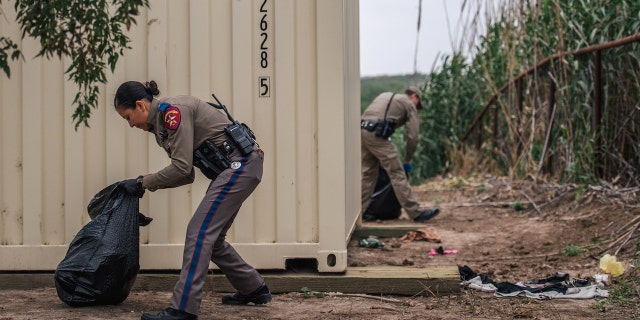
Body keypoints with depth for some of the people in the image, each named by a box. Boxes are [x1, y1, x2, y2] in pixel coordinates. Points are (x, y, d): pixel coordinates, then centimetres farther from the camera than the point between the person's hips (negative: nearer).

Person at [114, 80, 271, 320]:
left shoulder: (172, 111, -14)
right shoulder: (160, 123, 15)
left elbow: (181, 168, -19)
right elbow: (186, 174, 17)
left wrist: (145, 182, -7)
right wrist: (144, 183, 9)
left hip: (242, 163, -10)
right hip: (233, 168, 10)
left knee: (199, 232, -13)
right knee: (211, 237, 16)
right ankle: (254, 290, 30)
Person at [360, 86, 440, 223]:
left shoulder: (385, 95, 32)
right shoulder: (409, 105, 13)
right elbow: (413, 136, 7)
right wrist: (407, 161, 16)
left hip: (362, 130, 7)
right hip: (377, 135, -7)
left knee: (368, 173, 18)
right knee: (397, 174, -4)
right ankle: (416, 213, -3)